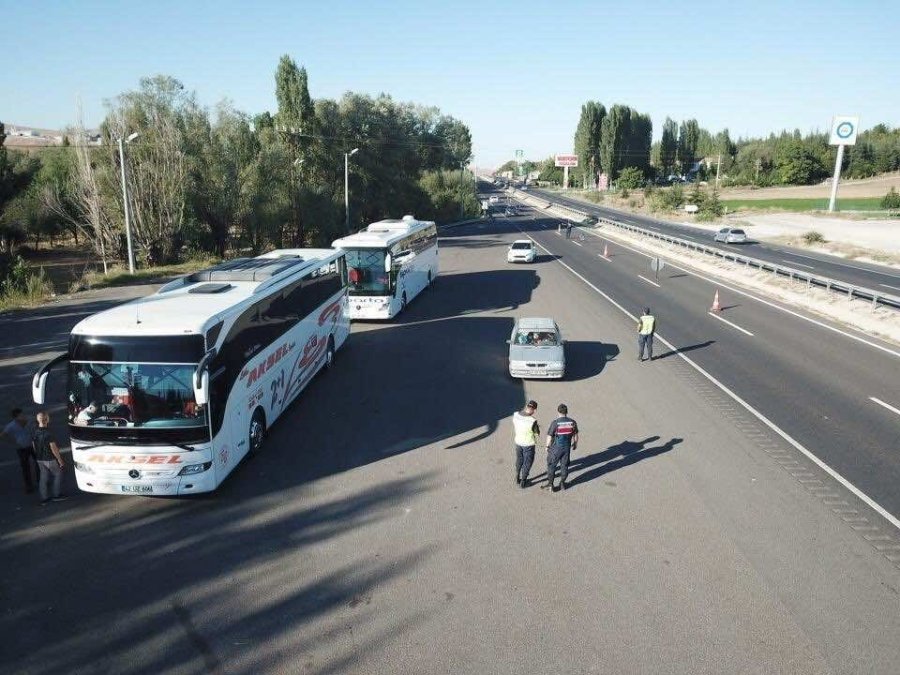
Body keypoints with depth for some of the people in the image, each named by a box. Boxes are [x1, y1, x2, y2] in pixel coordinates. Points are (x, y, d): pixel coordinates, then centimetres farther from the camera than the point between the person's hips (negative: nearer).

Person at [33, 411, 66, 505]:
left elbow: (34, 447, 8)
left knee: (43, 478, 14)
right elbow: (53, 448, -21)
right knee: (58, 474, 12)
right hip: (50, 459, -6)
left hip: (40, 459, 7)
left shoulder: (35, 432, -3)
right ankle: (57, 495, 18)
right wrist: (60, 459, -12)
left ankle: (44, 499, 19)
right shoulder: (48, 433, -24)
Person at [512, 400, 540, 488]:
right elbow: (538, 435, -15)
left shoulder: (515, 415, -16)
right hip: (528, 445, -5)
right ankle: (523, 482, 32)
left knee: (519, 460, 27)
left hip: (518, 442, 5)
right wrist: (537, 427, 4)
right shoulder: (533, 421, -31)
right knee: (527, 462, 18)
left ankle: (517, 479, 41)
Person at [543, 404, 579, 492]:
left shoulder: (555, 423, -21)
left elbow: (549, 436, -15)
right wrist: (575, 444, 22)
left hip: (556, 448, -4)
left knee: (551, 465, 13)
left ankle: (550, 483, 20)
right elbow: (575, 435, 4)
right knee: (564, 465, 18)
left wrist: (547, 446, 1)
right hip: (567, 448, 4)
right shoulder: (572, 422, -9)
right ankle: (562, 483, 30)